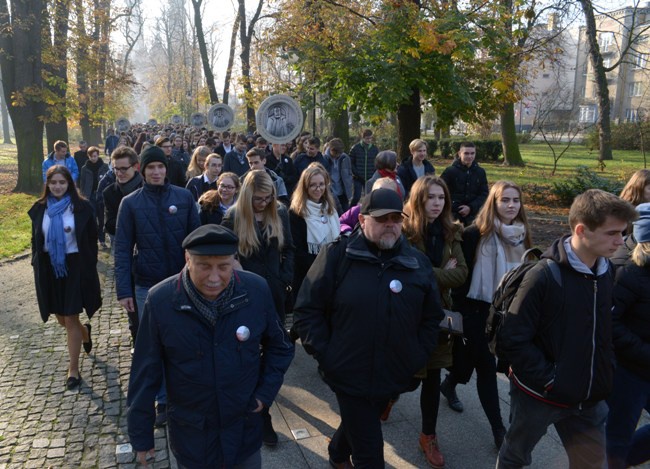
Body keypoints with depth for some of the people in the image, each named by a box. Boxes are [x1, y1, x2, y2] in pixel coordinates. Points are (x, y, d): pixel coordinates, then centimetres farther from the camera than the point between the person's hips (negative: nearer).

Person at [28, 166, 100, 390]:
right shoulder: (40, 208, 2)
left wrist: (90, 268, -6)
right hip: (49, 268, 4)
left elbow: (92, 240, -4)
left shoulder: (81, 207, -8)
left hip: (75, 266, -4)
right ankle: (84, 332, 49)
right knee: (61, 318, 15)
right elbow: (36, 240, 10)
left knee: (71, 319, -1)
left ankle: (74, 369, 11)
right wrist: (37, 266, 5)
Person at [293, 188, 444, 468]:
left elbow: (432, 318, 9)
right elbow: (307, 310, -11)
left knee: (357, 424, 28)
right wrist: (326, 356, -13)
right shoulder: (337, 254, -13)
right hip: (349, 373, -5)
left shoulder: (418, 263, -1)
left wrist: (417, 357, 2)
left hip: (395, 376, 5)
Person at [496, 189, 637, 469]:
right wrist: (548, 380, -20)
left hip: (589, 398, 6)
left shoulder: (608, 273, -2)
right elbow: (512, 339, -22)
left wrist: (606, 377, 0)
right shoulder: (544, 276, -22)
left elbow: (607, 330, 10)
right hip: (539, 395, -5)